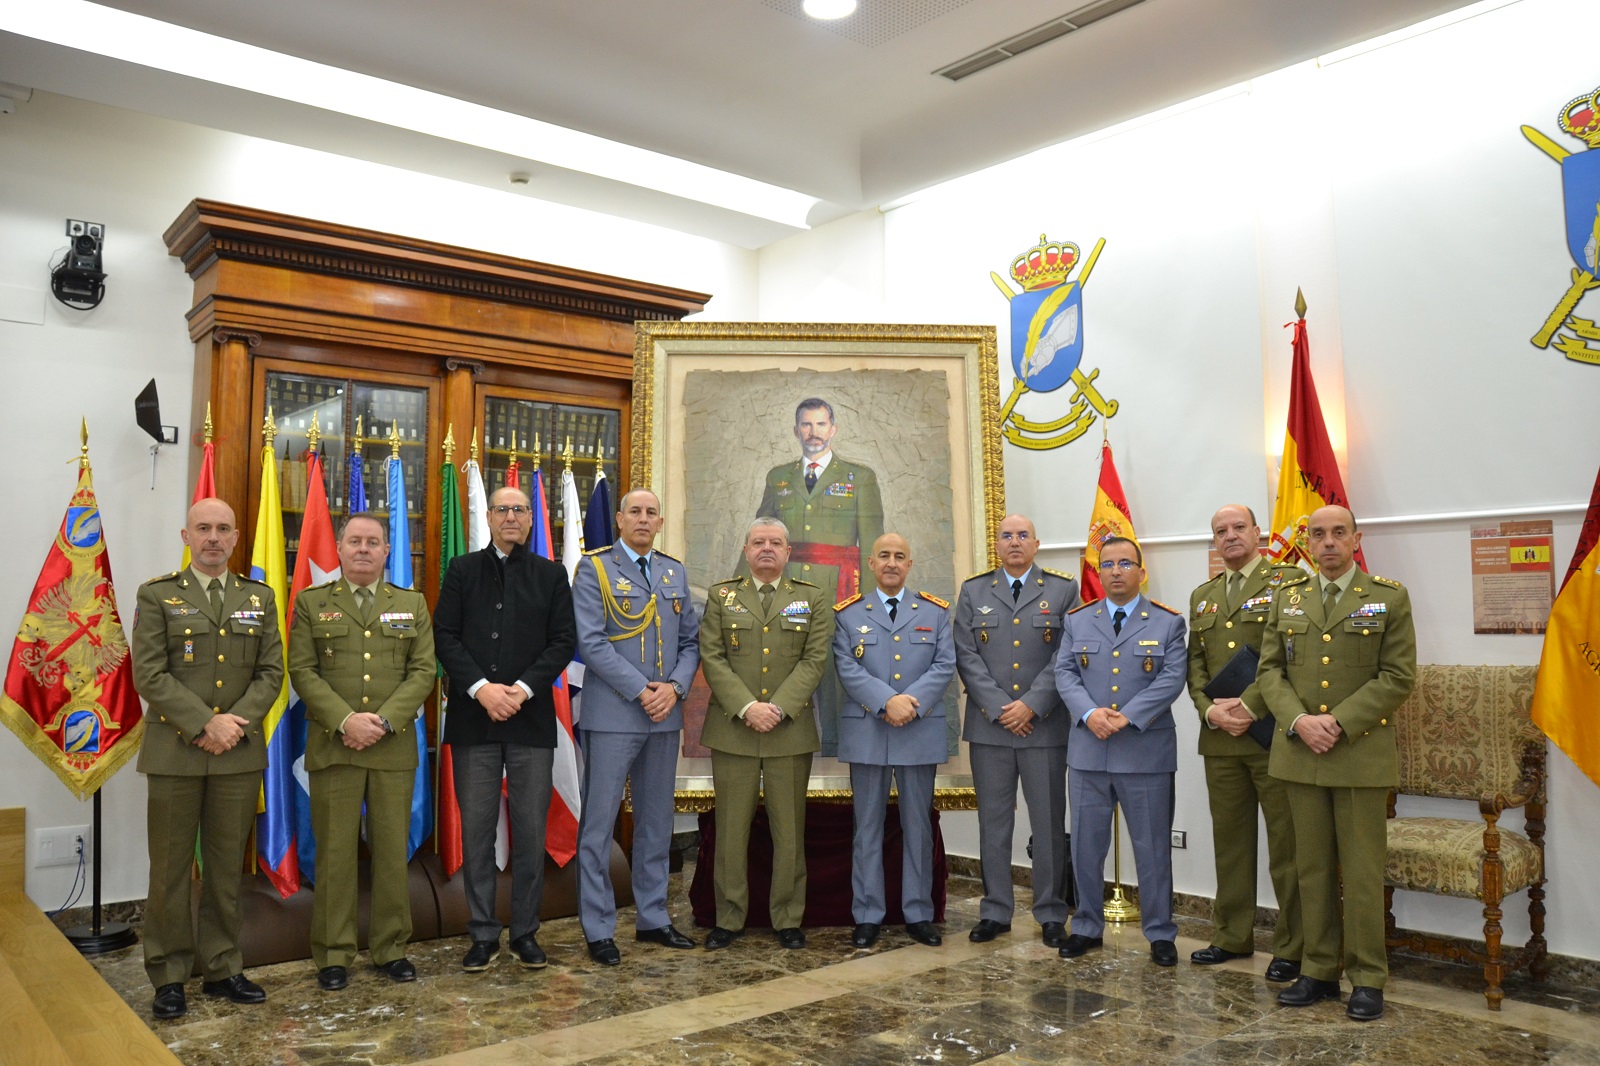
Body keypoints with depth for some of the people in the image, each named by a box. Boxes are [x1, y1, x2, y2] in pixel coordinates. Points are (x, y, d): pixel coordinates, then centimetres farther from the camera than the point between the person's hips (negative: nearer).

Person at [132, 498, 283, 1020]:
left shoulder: (260, 597, 9)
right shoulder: (157, 595, 1)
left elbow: (271, 671, 5)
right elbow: (150, 675, -7)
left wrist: (237, 723, -11)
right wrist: (205, 724, -16)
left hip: (239, 753, 3)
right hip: (174, 751, -2)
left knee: (227, 865, 10)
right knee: (170, 867, 4)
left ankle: (223, 968, 20)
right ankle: (169, 977, 16)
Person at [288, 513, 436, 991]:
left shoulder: (412, 605, 10)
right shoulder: (311, 603, 7)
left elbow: (423, 671, 2)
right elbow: (302, 672, -1)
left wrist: (383, 720, -12)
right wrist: (345, 720, -14)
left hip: (394, 748, 1)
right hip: (333, 746, -1)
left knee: (392, 849, 5)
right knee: (334, 852, 3)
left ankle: (391, 948, 17)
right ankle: (333, 954, 15)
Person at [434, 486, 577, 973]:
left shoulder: (551, 575, 9)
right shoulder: (462, 570, 9)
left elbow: (563, 641, 2)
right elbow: (445, 637, 1)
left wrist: (523, 688, -11)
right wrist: (481, 688, -13)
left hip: (530, 718, 0)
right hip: (473, 718, 0)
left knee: (531, 831, 4)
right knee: (476, 829, 4)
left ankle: (526, 932, 16)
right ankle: (483, 934, 14)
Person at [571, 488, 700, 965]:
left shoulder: (675, 572, 13)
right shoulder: (594, 568, -3)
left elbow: (691, 640, 11)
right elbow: (591, 642, -12)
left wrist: (675, 686, -7)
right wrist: (641, 691, -16)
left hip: (664, 715, 5)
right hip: (611, 715, -5)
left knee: (656, 822, 13)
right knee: (599, 823, 0)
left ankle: (652, 918, 25)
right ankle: (598, 929, 11)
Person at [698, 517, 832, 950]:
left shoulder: (813, 599, 9)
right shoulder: (720, 596, 9)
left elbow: (815, 660, -1)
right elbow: (712, 658, -1)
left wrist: (778, 708, -13)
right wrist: (746, 708, -13)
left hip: (791, 731, 0)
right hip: (732, 729, 0)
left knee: (789, 830, 5)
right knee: (731, 829, 4)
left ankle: (788, 919, 16)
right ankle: (729, 919, 15)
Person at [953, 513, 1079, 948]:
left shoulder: (1063, 589, 4)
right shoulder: (973, 591, 8)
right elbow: (966, 656, 1)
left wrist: (1030, 705, -12)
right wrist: (999, 708, -9)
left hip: (1045, 726, -1)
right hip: (988, 725, 1)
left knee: (1049, 823, 5)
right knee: (993, 822, 8)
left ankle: (1051, 915, 16)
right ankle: (995, 912, 18)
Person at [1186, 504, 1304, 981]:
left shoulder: (1290, 582, -2)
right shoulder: (1202, 596, 17)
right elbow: (1194, 661, 14)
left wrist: (1251, 708, -17)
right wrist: (1210, 709, -4)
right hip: (1220, 735, 6)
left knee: (1287, 843, 1)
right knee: (1230, 839, 13)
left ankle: (1292, 947, 12)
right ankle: (1232, 936, 24)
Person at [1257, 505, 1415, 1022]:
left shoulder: (1389, 598, 0)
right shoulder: (1287, 598, 10)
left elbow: (1398, 677, -6)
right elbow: (1270, 670, 7)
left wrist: (1340, 723, -15)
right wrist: (1298, 720, -10)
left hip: (1362, 753, -3)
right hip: (1300, 751, 3)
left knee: (1362, 871, 2)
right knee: (1312, 867, 10)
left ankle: (1367, 978, 13)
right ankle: (1318, 970, 19)